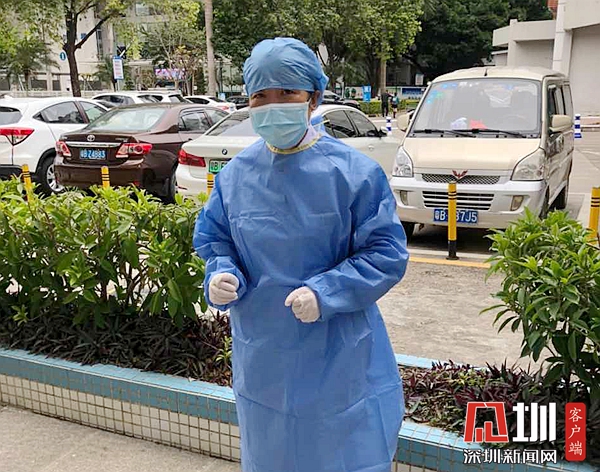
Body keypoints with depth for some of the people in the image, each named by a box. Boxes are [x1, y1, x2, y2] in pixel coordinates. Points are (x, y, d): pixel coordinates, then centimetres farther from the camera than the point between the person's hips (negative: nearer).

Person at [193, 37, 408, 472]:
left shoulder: (354, 172, -14)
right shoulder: (236, 175, -3)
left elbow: (387, 253, -12)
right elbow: (213, 240, 9)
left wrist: (325, 293, -24)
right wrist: (221, 277, -13)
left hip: (340, 359, -3)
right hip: (264, 357, 4)